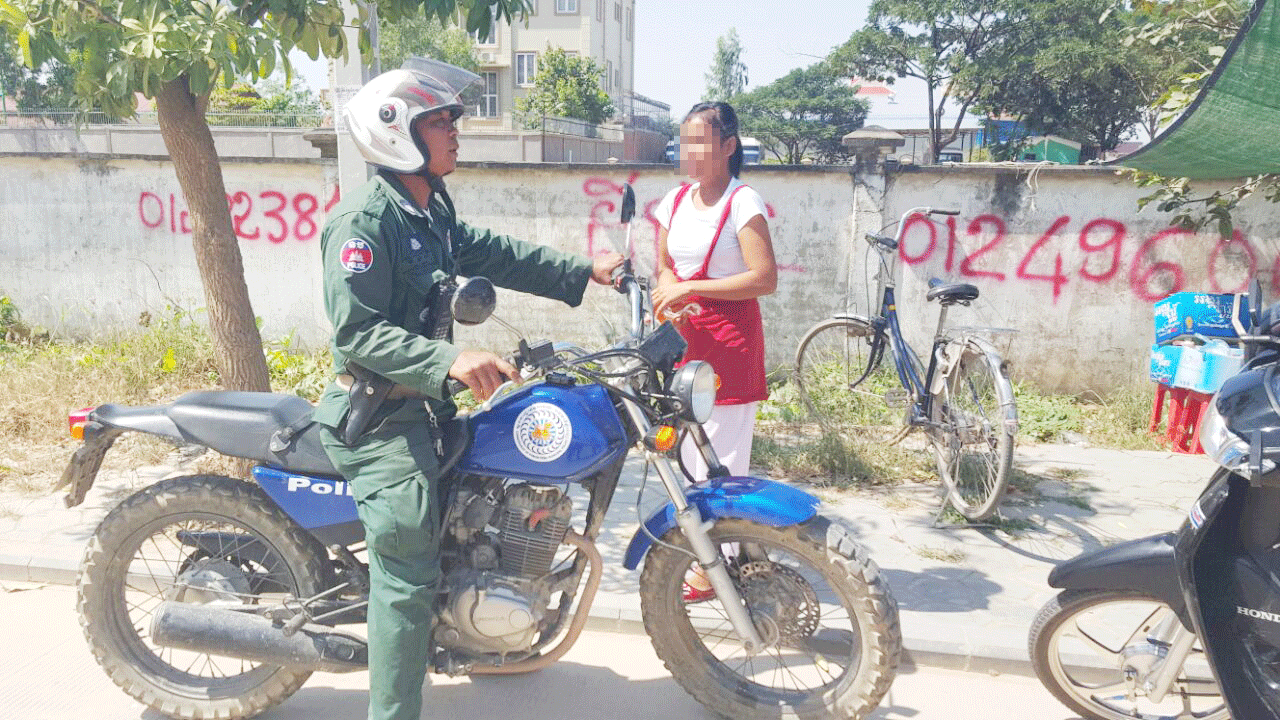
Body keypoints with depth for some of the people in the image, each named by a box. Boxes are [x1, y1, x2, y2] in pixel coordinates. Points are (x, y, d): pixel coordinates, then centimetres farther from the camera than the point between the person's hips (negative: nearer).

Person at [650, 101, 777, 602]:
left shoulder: (743, 202, -8)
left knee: (722, 456, -5)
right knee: (688, 450, 11)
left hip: (730, 334, -7)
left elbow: (764, 279, -16)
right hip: (684, 335, 7)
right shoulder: (675, 201, 12)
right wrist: (670, 297, -3)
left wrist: (691, 289, -18)